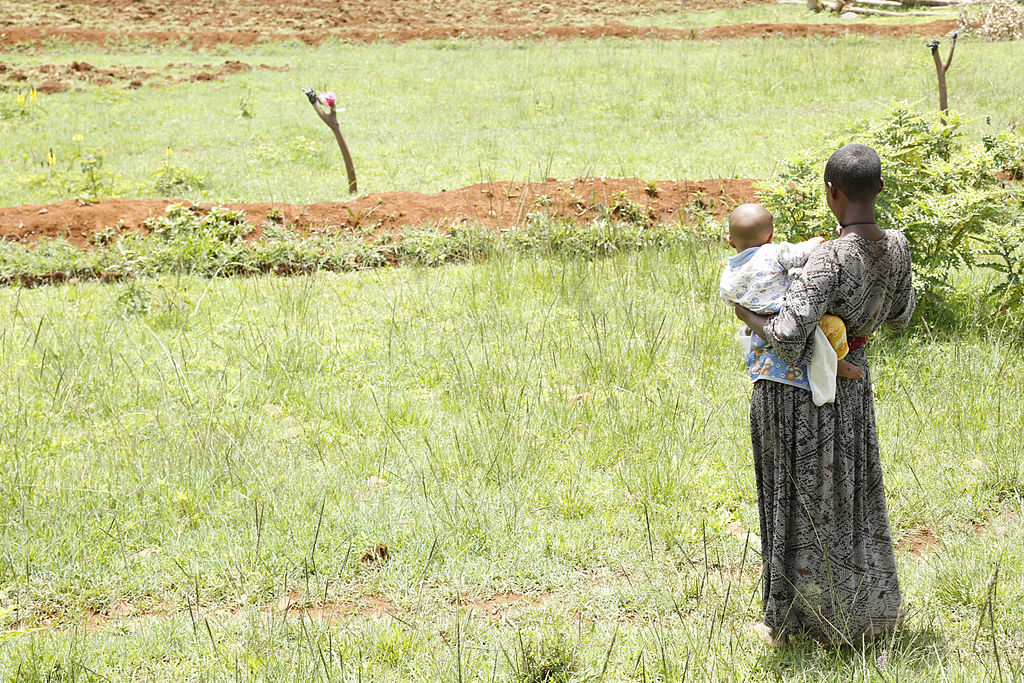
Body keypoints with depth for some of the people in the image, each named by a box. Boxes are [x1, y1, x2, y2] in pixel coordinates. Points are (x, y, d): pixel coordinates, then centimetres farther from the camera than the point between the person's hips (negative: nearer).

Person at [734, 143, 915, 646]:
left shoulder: (830, 258, -30)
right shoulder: (896, 249, -7)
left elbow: (788, 336, -37)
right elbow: (899, 316, 10)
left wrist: (751, 318, -18)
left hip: (793, 394, -6)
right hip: (851, 387, 7)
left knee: (800, 501, 8)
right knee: (849, 497, 21)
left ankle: (789, 622, 23)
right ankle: (862, 609, 35)